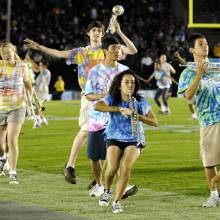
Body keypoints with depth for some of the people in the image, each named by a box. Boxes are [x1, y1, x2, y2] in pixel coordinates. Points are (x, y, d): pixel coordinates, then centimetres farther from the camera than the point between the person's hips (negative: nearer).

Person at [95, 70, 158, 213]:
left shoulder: (140, 101, -3)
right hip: (115, 139, 0)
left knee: (126, 167, -26)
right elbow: (97, 106, -27)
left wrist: (139, 117, -19)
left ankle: (117, 201, -13)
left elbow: (155, 122, -2)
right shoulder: (112, 99, -5)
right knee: (112, 168, -24)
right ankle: (107, 191, 10)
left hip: (134, 140, 0)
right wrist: (120, 109, -33)